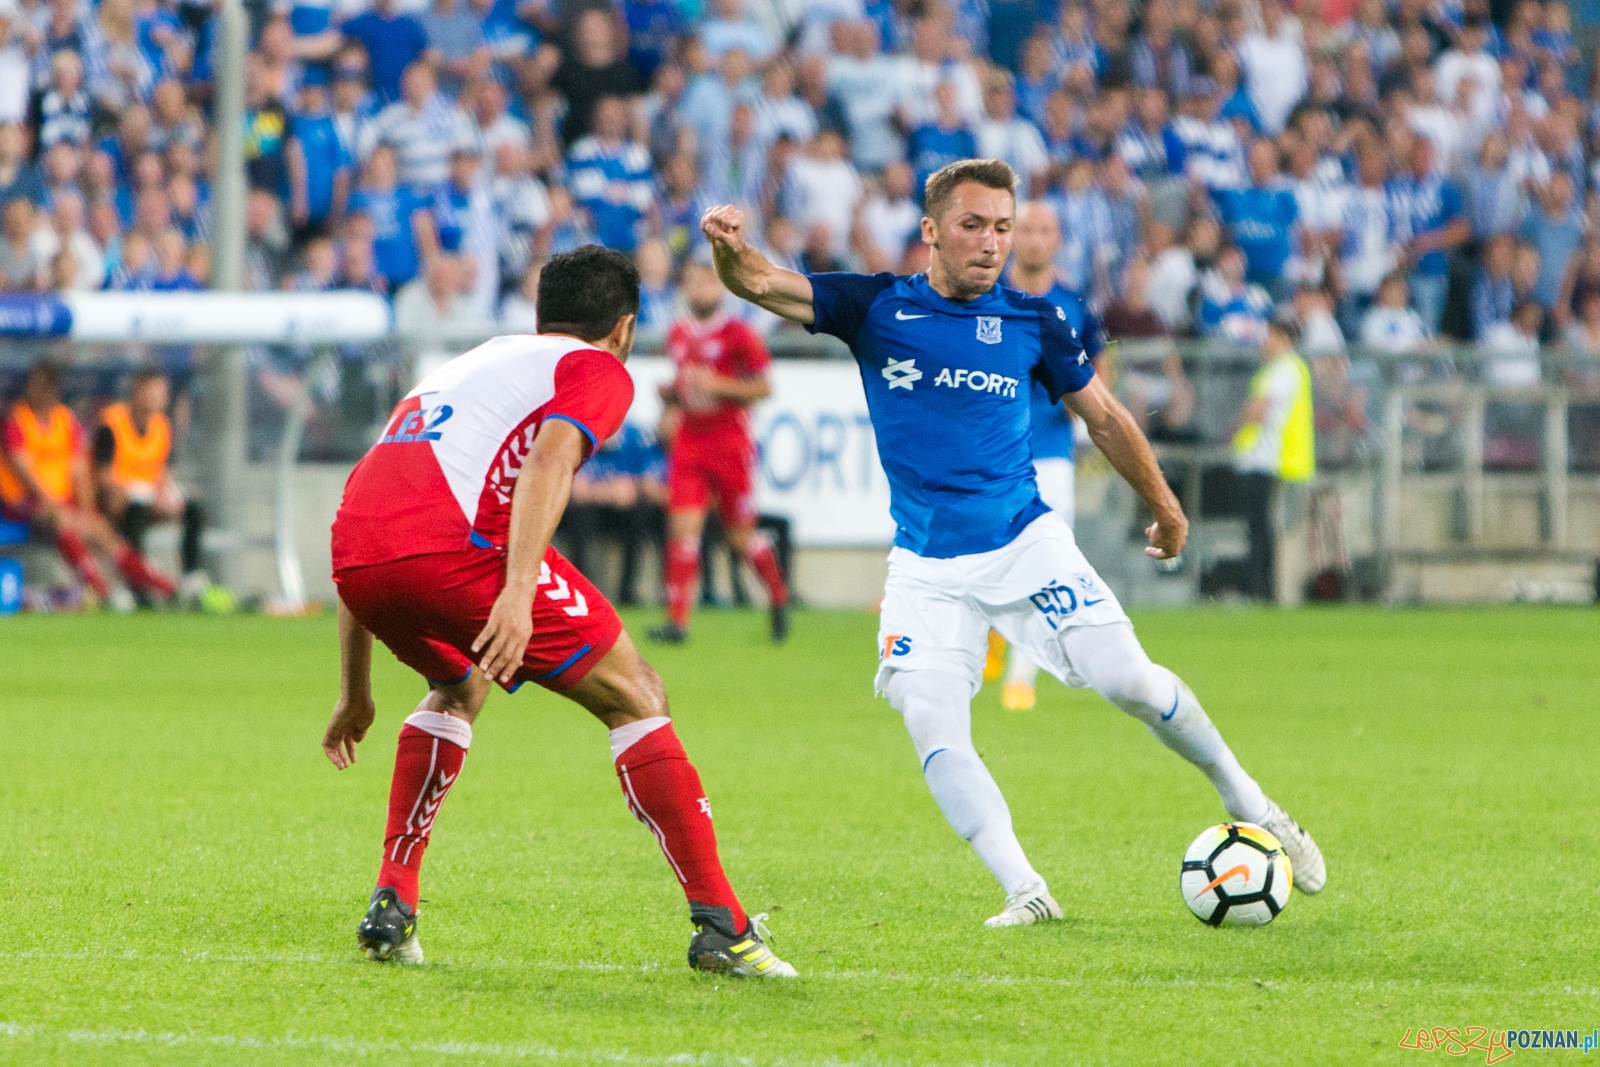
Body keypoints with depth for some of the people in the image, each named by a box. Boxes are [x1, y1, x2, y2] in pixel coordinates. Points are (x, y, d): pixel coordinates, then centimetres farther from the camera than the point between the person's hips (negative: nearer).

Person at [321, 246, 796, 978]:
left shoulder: (466, 364, 38)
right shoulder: (597, 370, 17)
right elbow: (549, 460, -7)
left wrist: (356, 694, 41)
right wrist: (518, 594, -20)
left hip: (353, 553, 7)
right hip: (458, 547, -6)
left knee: (458, 689, 36)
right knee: (635, 697, 10)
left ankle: (390, 909, 26)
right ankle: (719, 925, 3)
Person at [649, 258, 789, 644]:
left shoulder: (739, 334, -7)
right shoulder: (678, 334, 10)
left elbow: (763, 388, -7)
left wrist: (716, 385, -18)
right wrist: (671, 394, 3)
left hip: (731, 443, -4)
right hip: (689, 442, 4)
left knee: (740, 535, 4)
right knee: (682, 528, -8)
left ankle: (778, 596, 31)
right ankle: (678, 619, -10)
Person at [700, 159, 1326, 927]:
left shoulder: (1031, 322, 0)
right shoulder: (877, 308, -3)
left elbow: (1102, 415, 13)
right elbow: (760, 285, -14)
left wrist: (1164, 507, 21)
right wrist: (733, 250, -37)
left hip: (1026, 543, 0)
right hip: (927, 568, 0)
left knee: (1128, 681, -10)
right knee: (932, 727, -16)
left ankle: (1249, 805, 12)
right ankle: (1025, 892, -11)